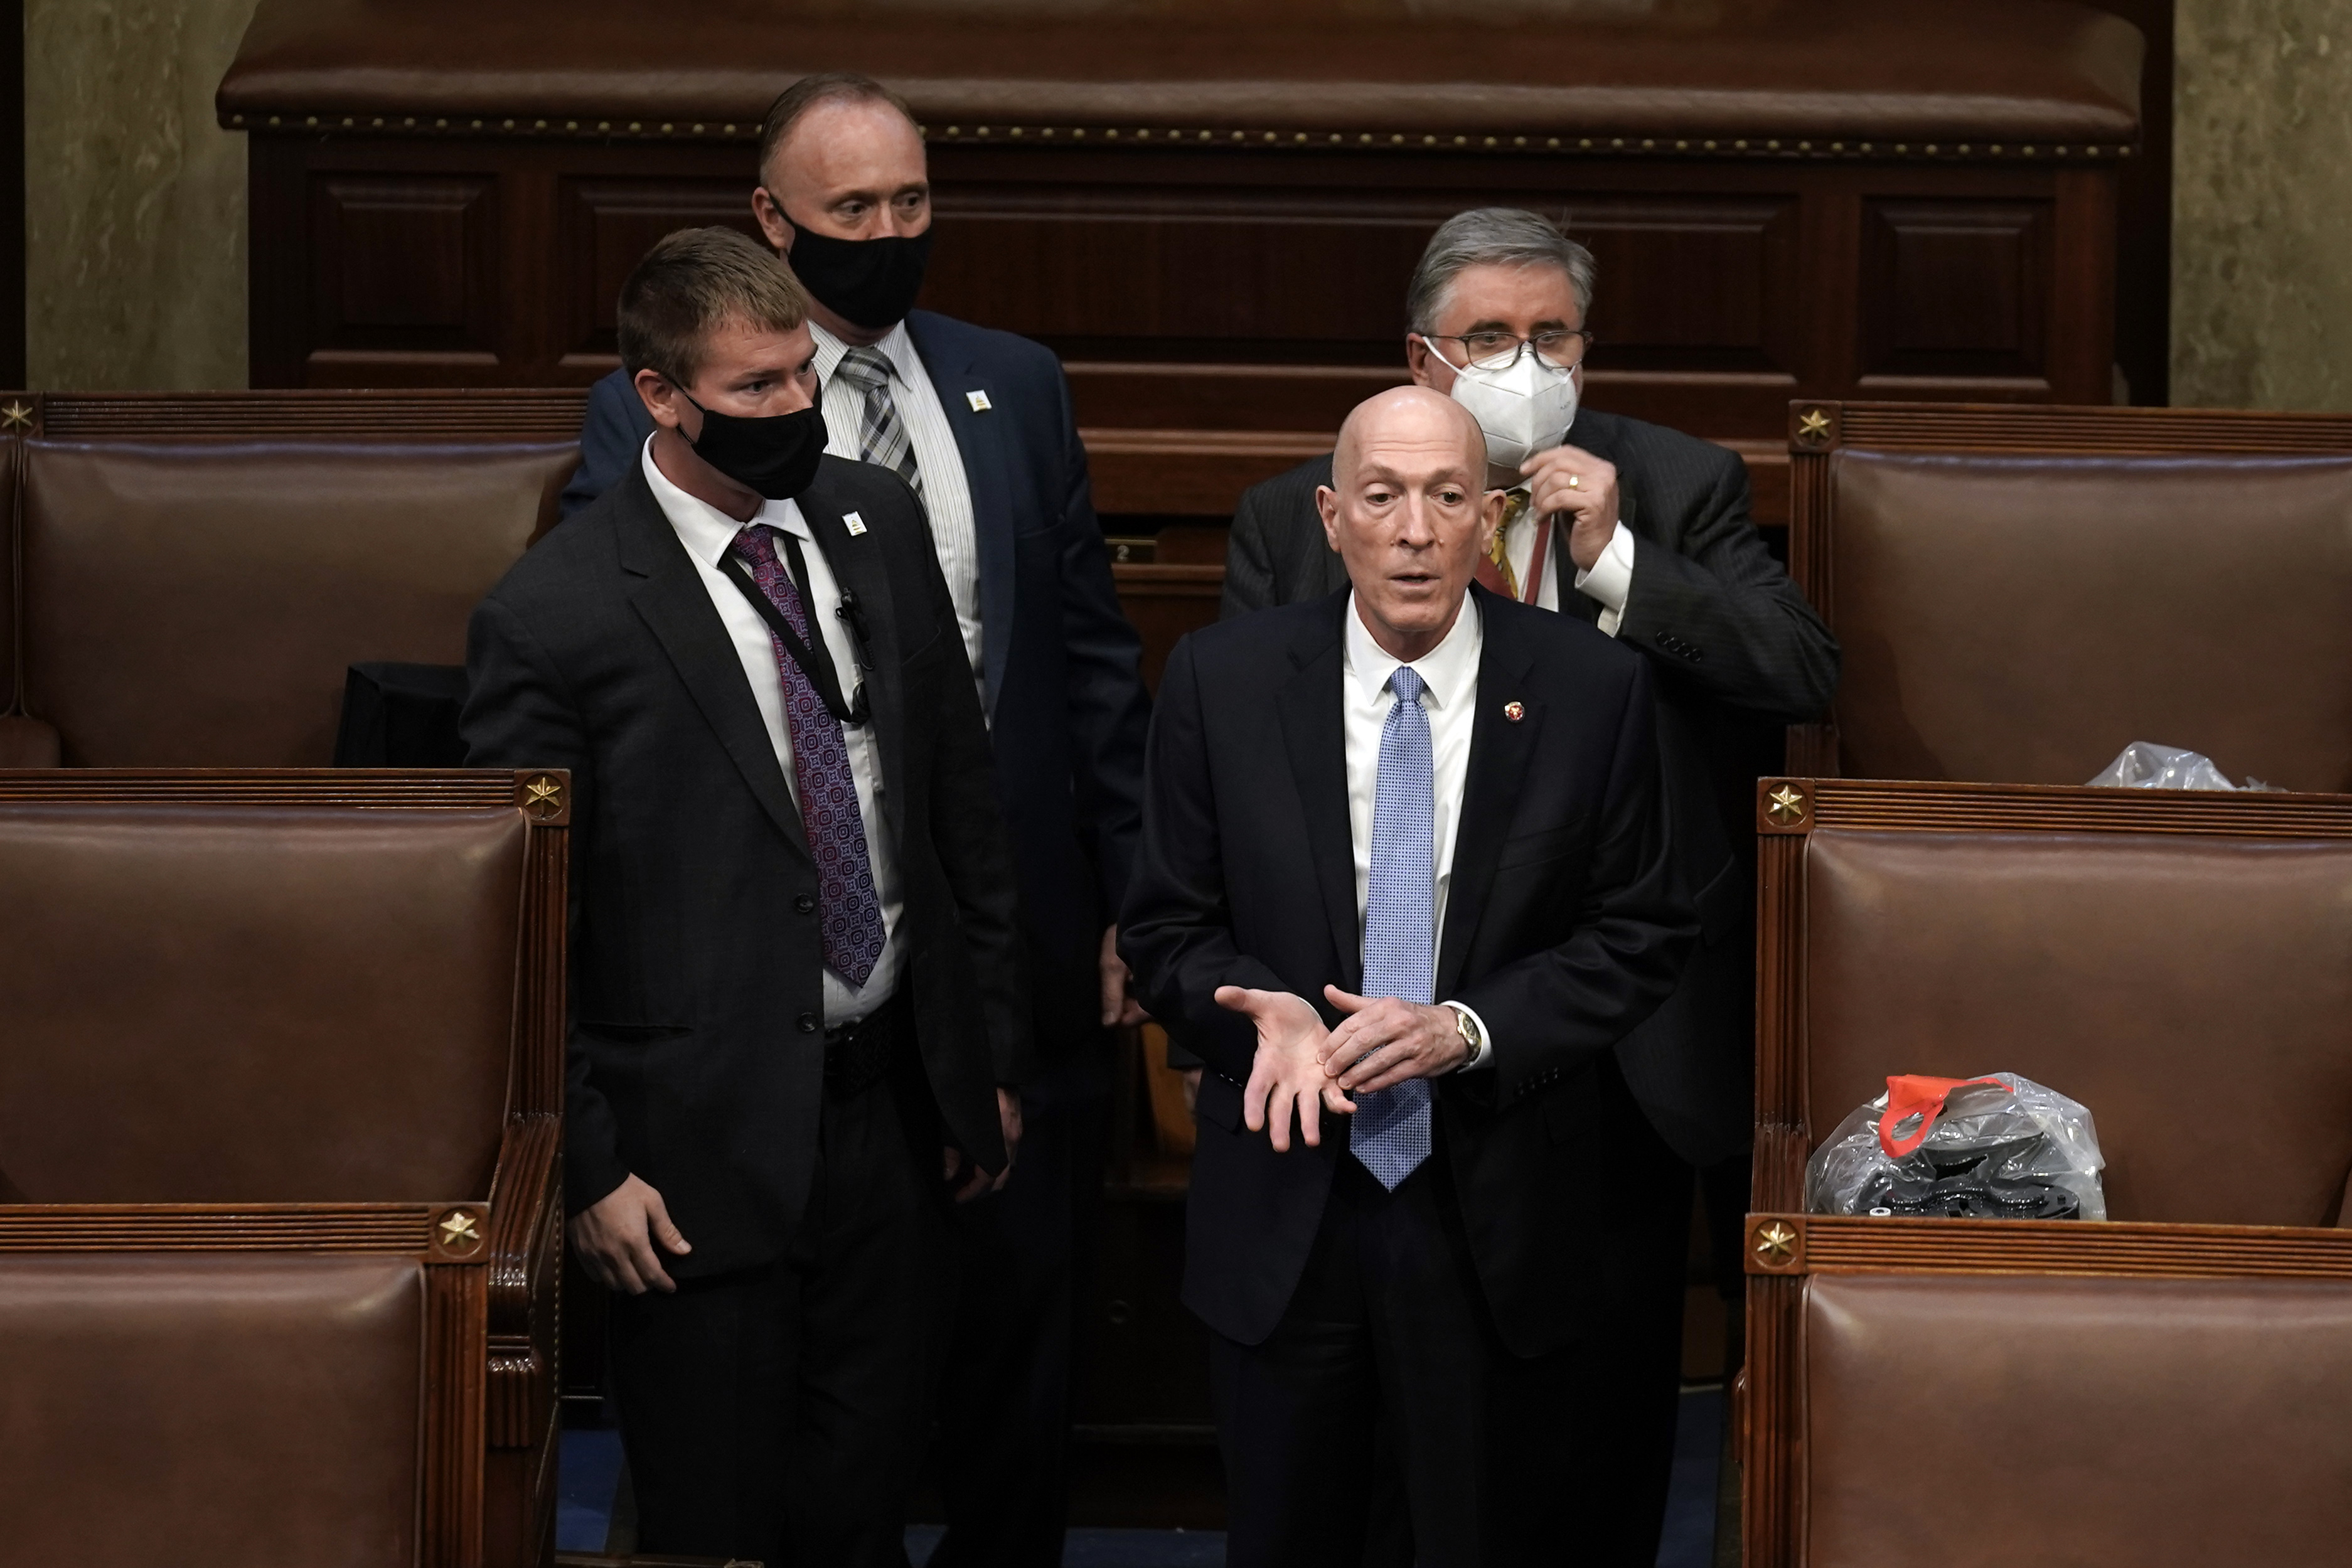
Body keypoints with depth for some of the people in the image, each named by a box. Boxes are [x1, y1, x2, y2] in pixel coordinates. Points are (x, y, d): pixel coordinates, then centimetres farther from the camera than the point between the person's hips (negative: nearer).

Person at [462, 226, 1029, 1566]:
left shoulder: (879, 523, 3)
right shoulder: (553, 616, -14)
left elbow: (964, 801, 11)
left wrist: (994, 1055, 12)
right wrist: (590, 1167, -10)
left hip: (894, 1100, 5)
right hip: (707, 1147, -5)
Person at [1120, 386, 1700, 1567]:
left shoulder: (1593, 690, -5)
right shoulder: (1220, 681, -2)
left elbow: (1642, 936, -2)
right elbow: (1165, 927, 3)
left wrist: (1469, 1028, -16)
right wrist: (1271, 1014, -18)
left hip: (1501, 1208, -1)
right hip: (1283, 1208, 1)